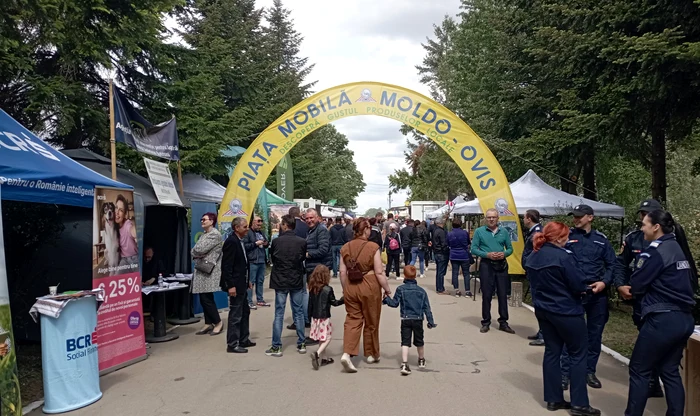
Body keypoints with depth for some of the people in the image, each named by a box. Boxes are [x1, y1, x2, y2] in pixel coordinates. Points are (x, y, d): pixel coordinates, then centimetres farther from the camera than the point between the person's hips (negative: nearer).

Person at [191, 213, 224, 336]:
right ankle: (208, 324, 17)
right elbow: (194, 251, 13)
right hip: (201, 269, 9)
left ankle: (218, 322, 5)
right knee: (204, 298, 9)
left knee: (206, 298, -8)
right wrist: (197, 256, -7)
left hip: (209, 270, -9)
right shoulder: (203, 235, 19)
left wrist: (195, 252, 1)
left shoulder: (215, 234, -11)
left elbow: (200, 249, -18)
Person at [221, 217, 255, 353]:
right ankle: (232, 345, 8)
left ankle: (243, 340, 28)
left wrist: (247, 280, 17)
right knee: (235, 315, -1)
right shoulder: (231, 241, -18)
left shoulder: (239, 241, 11)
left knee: (245, 312, 17)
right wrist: (230, 285, -24)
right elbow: (226, 266, -22)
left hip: (241, 284, 10)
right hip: (235, 285, -10)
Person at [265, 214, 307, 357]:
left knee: (279, 314, 4)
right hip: (297, 280, 1)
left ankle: (276, 347, 7)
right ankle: (301, 344, 17)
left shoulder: (276, 241, -12)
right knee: (298, 313, 11)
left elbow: (272, 259, 3)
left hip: (280, 281, -1)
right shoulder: (302, 241, -9)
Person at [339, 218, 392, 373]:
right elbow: (379, 273, -11)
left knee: (352, 320, 8)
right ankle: (371, 354, 28)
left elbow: (342, 272, 3)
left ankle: (347, 353, -9)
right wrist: (387, 289, 1)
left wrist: (345, 289, 16)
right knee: (371, 322, 13)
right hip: (369, 287, -3)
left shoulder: (345, 248, 0)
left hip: (351, 287, 3)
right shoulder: (373, 247, -12)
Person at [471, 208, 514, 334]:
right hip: (486, 265, -2)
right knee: (486, 295, 4)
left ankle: (503, 322, 17)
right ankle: (486, 322, 14)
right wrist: (488, 254, -16)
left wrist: (504, 254, -12)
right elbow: (474, 249, -4)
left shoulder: (504, 232, 7)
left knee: (503, 295, 6)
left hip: (501, 265, 2)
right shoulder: (479, 231, -1)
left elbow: (510, 248, 9)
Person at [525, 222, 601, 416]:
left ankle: (553, 399, 19)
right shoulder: (563, 256, -20)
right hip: (566, 312, -7)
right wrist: (584, 288, 4)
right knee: (578, 354, 5)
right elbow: (579, 285, -17)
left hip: (543, 310, 7)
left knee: (552, 351, 13)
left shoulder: (533, 257, 5)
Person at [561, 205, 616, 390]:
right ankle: (565, 372, 12)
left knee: (595, 333, 12)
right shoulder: (567, 237, -1)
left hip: (597, 293, 3)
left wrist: (604, 282, -8)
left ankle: (590, 371, 27)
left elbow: (612, 264, 7)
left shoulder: (601, 239, 6)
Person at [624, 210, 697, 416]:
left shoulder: (655, 251, -13)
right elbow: (692, 283, 19)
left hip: (663, 319, -8)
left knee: (639, 370, 3)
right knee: (670, 371, 15)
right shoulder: (680, 248, 12)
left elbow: (636, 285, -11)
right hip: (684, 319, 8)